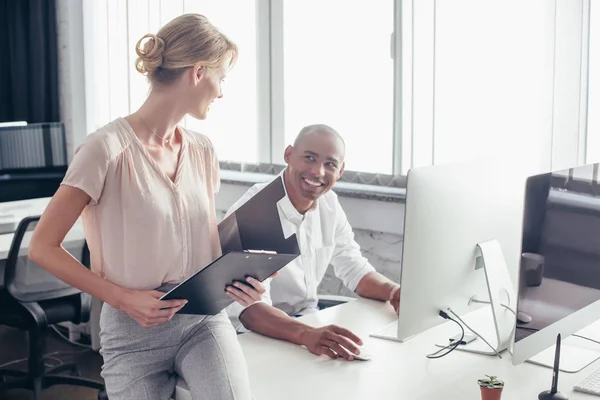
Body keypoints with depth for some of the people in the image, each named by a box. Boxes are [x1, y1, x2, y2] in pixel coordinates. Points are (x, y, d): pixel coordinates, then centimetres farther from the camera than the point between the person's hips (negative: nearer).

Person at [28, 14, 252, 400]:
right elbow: (43, 247, -10)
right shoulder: (108, 149, -14)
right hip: (135, 330, -3)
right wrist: (123, 298, -17)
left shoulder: (202, 150, 5)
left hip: (204, 317, 4)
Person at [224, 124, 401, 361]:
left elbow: (354, 270, 9)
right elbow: (249, 308, -34)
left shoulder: (329, 204, 2)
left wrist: (394, 292, -13)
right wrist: (306, 335, -52)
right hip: (259, 333, -7)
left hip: (309, 317, 7)